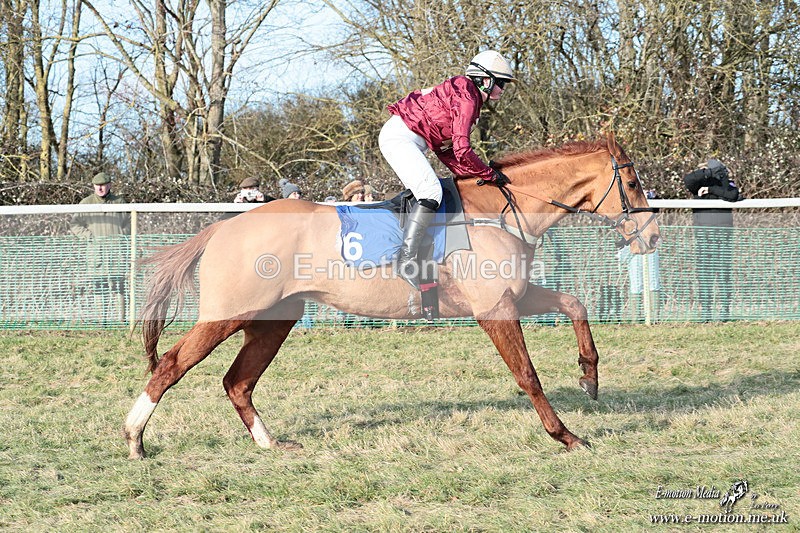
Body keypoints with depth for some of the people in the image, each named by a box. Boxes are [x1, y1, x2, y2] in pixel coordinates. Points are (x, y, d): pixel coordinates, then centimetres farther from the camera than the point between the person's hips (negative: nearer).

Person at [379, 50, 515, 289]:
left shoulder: (468, 96, 18)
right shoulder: (466, 97, -14)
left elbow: (445, 149, 17)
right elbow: (461, 150, -21)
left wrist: (472, 175, 6)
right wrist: (490, 174, -9)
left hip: (410, 141, 11)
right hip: (399, 137, -11)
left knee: (426, 193, 14)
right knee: (431, 192, -21)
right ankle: (406, 260, -27)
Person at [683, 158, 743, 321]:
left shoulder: (728, 185, 8)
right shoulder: (699, 186, 6)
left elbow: (733, 195, -16)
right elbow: (688, 179, -16)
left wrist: (711, 189, -15)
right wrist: (709, 172, -19)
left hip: (724, 233, 0)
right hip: (702, 234, 0)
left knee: (723, 272, -1)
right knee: (704, 274, -1)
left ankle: (725, 309, 0)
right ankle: (705, 309, 0)